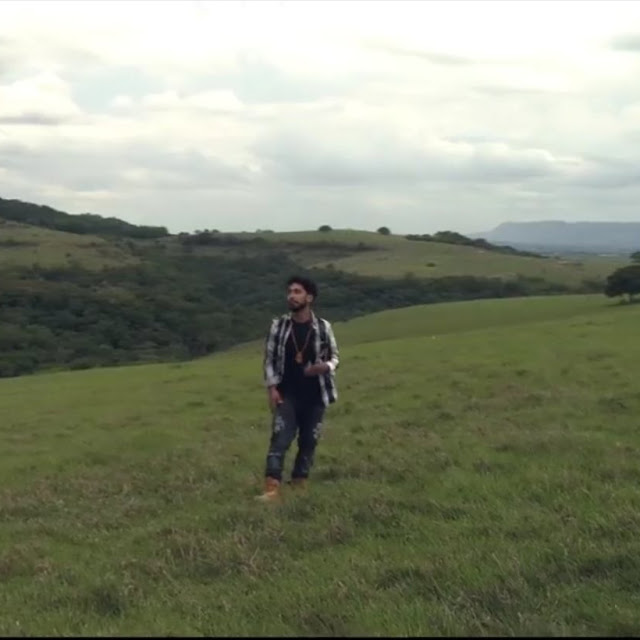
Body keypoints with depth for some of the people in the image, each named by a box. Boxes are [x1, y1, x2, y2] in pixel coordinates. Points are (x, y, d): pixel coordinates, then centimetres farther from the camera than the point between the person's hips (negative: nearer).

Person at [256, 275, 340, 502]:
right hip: (287, 395, -1)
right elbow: (269, 358, 4)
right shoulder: (278, 325, -1)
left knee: (308, 442, 8)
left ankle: (298, 487, 22)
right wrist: (272, 388, -6)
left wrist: (324, 367, -16)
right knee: (280, 440, -12)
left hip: (315, 396, 1)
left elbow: (335, 357, 7)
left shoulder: (323, 327, -2)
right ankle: (272, 489, -20)